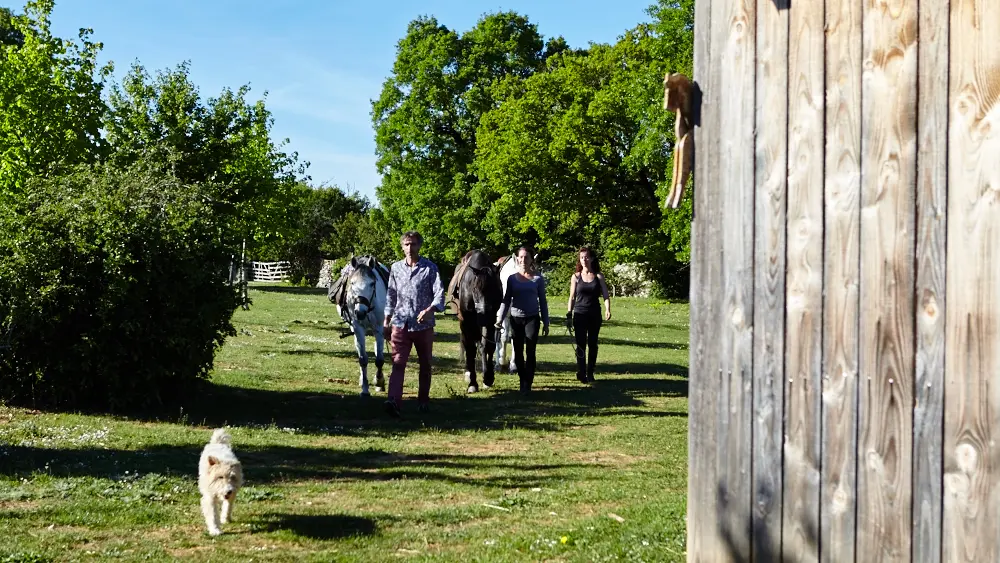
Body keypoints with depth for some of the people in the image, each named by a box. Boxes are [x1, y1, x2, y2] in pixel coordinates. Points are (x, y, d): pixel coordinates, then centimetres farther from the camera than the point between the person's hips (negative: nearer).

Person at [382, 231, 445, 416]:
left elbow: (439, 293, -11)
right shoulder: (396, 268, 8)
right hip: (401, 323, 1)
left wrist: (430, 310, -30)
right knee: (398, 363, -12)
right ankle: (394, 401, -24)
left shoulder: (430, 268, -3)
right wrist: (387, 321, 14)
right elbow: (391, 295, 16)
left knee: (425, 364, 11)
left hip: (423, 324, -1)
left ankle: (423, 400, 26)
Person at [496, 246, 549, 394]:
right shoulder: (512, 278, 3)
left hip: (532, 318, -2)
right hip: (516, 319, 2)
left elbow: (542, 302, 4)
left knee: (530, 352, -5)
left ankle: (527, 385, -1)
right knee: (518, 353, 8)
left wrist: (546, 323, 1)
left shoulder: (538, 279, 0)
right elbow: (506, 300, 4)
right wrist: (500, 319, -8)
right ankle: (523, 380, 24)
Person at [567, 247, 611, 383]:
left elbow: (605, 295, 0)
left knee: (592, 344, 6)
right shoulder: (576, 277, 3)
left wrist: (608, 310, -16)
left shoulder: (598, 276, 3)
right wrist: (569, 315, -2)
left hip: (595, 314, 1)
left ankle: (590, 374, 13)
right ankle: (581, 374, 1)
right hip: (580, 314, -1)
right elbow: (572, 298, 5)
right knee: (581, 345, -3)